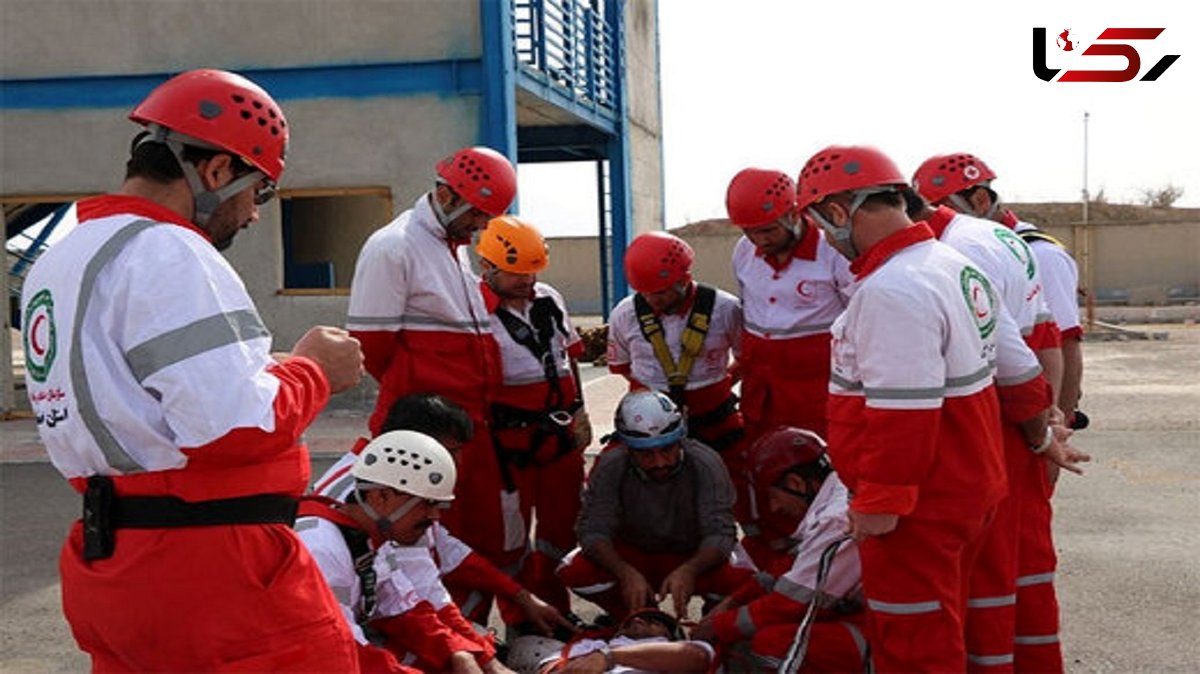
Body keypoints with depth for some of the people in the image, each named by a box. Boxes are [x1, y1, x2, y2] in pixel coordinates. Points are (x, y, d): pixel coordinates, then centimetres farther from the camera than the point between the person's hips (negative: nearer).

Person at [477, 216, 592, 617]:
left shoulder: (549, 300, 10)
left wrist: (578, 411, 18)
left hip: (561, 434, 7)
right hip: (510, 440, -7)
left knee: (562, 523, 16)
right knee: (510, 532, 2)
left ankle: (555, 610, 32)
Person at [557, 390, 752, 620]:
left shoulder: (706, 464, -23)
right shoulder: (610, 466, -20)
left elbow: (720, 532, -27)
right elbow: (593, 530, -22)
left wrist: (688, 570, -48)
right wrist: (627, 573, -41)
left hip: (694, 557, -1)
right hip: (631, 554, 2)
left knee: (740, 578, -33)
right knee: (573, 573, -27)